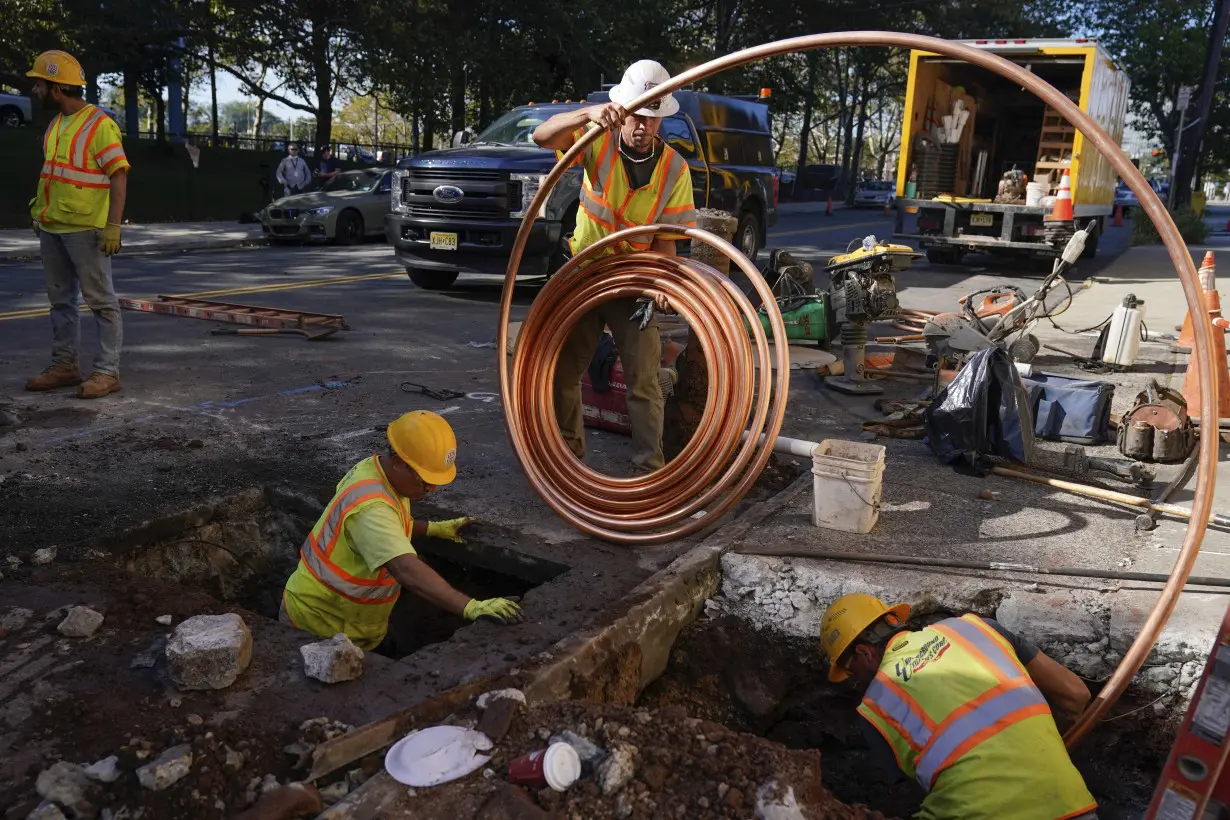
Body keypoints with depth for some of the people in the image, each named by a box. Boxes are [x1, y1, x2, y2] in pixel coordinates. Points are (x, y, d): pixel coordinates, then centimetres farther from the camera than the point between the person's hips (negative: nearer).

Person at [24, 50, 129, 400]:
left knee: (100, 301, -3)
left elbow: (118, 175, -16)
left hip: (85, 230, -9)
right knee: (61, 300, 13)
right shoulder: (55, 124, 14)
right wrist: (40, 210, 20)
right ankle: (64, 365, 22)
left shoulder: (98, 124, -12)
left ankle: (107, 372, 1)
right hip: (51, 228, 9)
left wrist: (113, 226, -21)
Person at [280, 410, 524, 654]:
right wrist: (471, 607, -54)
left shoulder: (376, 469, -4)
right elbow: (407, 570, -48)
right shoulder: (370, 507, -34)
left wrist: (433, 528, 7)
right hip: (318, 625, -9)